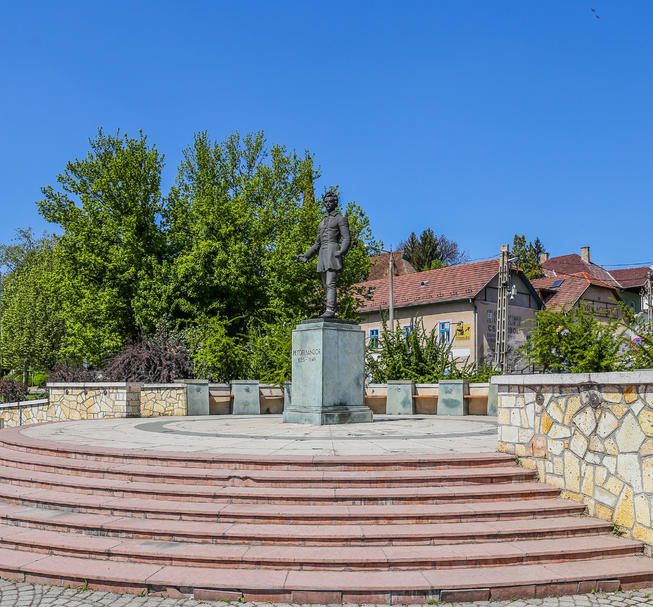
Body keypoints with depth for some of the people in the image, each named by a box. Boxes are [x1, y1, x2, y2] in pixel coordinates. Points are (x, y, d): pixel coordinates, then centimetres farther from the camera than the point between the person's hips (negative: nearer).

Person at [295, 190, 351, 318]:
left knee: (330, 284, -18)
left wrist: (342, 251, -26)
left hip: (333, 253, -8)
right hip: (322, 255, 8)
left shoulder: (341, 219, 5)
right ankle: (335, 312, 7)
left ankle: (330, 310, -25)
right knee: (326, 286, 4)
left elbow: (347, 239, -7)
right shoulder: (322, 223, 27)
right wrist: (305, 256, 20)